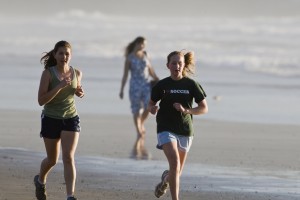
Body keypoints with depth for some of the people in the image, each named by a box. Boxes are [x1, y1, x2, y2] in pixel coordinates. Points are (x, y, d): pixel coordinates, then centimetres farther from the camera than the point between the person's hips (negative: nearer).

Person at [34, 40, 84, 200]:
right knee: (52, 160, 13)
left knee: (68, 157, -13)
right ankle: (40, 180, 45)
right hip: (51, 119, -2)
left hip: (71, 119, 2)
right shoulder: (48, 73, -14)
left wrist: (80, 93, -5)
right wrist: (59, 86, -29)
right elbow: (41, 100, -20)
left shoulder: (76, 73, -2)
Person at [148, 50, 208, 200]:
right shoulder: (162, 85, -2)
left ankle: (166, 179, 51)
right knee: (174, 163, -23)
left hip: (185, 131, 2)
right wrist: (152, 109, -14)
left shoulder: (191, 85, -2)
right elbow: (151, 103, 11)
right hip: (166, 130, -2)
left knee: (178, 170, 15)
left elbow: (204, 108, -1)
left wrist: (185, 110, -17)